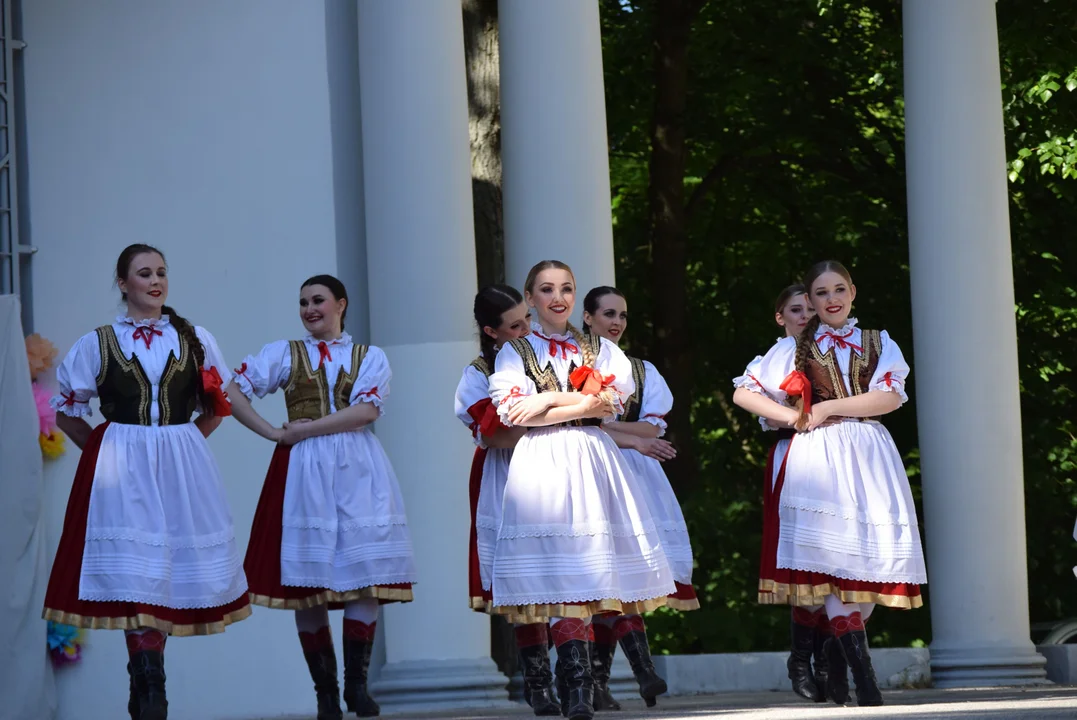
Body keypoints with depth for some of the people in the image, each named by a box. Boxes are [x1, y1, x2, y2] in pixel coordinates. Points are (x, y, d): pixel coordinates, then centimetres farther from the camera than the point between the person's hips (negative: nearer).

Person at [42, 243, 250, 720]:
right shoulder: (98, 344, 5)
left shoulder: (195, 340, 9)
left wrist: (185, 444, 8)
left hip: (182, 467, 2)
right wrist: (106, 449, 4)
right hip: (122, 473, -2)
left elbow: (216, 406, 18)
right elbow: (67, 412, 11)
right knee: (136, 575, -11)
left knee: (172, 571, 3)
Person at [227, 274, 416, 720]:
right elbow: (234, 393, 3)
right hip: (302, 471, 0)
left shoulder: (370, 357, 10)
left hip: (358, 470, 0)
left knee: (365, 575, -10)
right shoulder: (284, 353, 11)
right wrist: (275, 433, -6)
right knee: (307, 583, -3)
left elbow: (365, 410, -6)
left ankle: (357, 684, -4)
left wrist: (306, 430, -10)